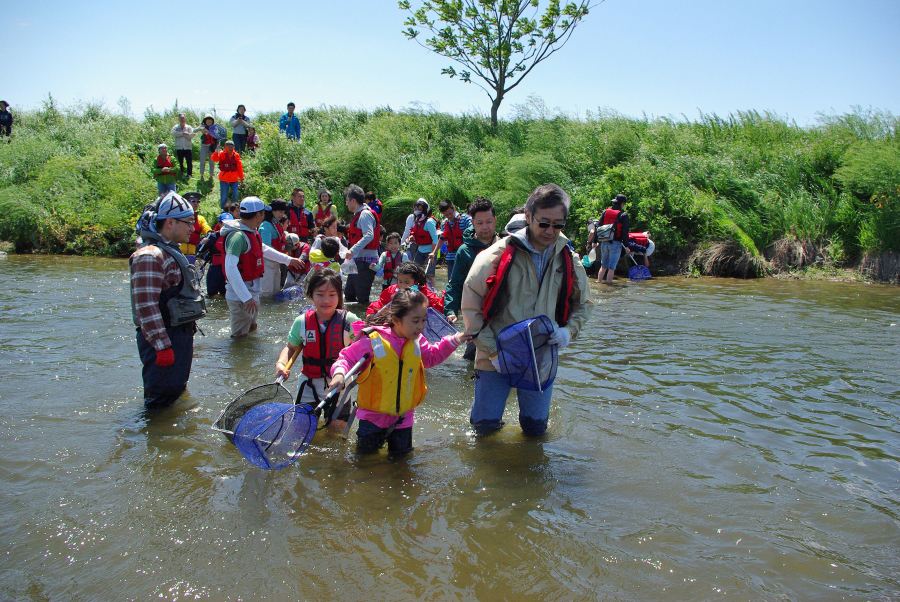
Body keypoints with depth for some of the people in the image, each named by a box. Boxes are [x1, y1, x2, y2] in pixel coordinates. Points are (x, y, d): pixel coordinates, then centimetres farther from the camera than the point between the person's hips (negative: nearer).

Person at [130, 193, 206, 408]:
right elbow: (146, 305, -25)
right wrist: (162, 346, -26)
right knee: (160, 400, -4)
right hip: (164, 341, -10)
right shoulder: (150, 256, -18)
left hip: (181, 336, 11)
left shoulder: (171, 251, 16)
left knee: (177, 392, 20)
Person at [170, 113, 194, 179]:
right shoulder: (175, 127, 9)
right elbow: (173, 134, -12)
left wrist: (180, 133, -11)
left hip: (188, 147, -1)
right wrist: (183, 133, -14)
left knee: (189, 162, -5)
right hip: (179, 148, 1)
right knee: (180, 162, 7)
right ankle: (181, 173, 18)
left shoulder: (189, 127, 7)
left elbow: (191, 135, -10)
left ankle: (189, 174, 4)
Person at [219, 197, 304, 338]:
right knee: (241, 337, -2)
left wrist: (288, 260, 36)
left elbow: (263, 249, 28)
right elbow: (230, 268, -31)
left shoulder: (251, 232, 8)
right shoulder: (238, 236, -24)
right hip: (240, 295, -10)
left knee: (251, 330, 24)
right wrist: (246, 298, -34)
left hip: (252, 293, 10)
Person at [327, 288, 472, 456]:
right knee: (366, 454, 8)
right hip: (374, 415, -4)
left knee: (401, 453, 16)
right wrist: (339, 374, -33)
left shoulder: (417, 341, -2)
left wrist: (454, 341, 8)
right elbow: (347, 358, -12)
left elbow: (432, 357, 17)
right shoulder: (373, 341, -20)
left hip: (404, 416, 4)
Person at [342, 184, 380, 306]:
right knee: (349, 295, 14)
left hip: (365, 261, -11)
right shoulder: (358, 215, 20)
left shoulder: (365, 214, -13)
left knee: (362, 298, -10)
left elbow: (369, 235, -28)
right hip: (358, 260, 11)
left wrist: (353, 250, -34)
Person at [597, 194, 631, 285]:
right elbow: (625, 232, -9)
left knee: (603, 266, 15)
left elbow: (598, 227, 8)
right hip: (615, 243, -5)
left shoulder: (605, 212, 7)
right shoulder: (623, 215, -6)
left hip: (604, 242, 5)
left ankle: (598, 282, 15)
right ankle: (608, 284, -3)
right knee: (612, 267, -2)